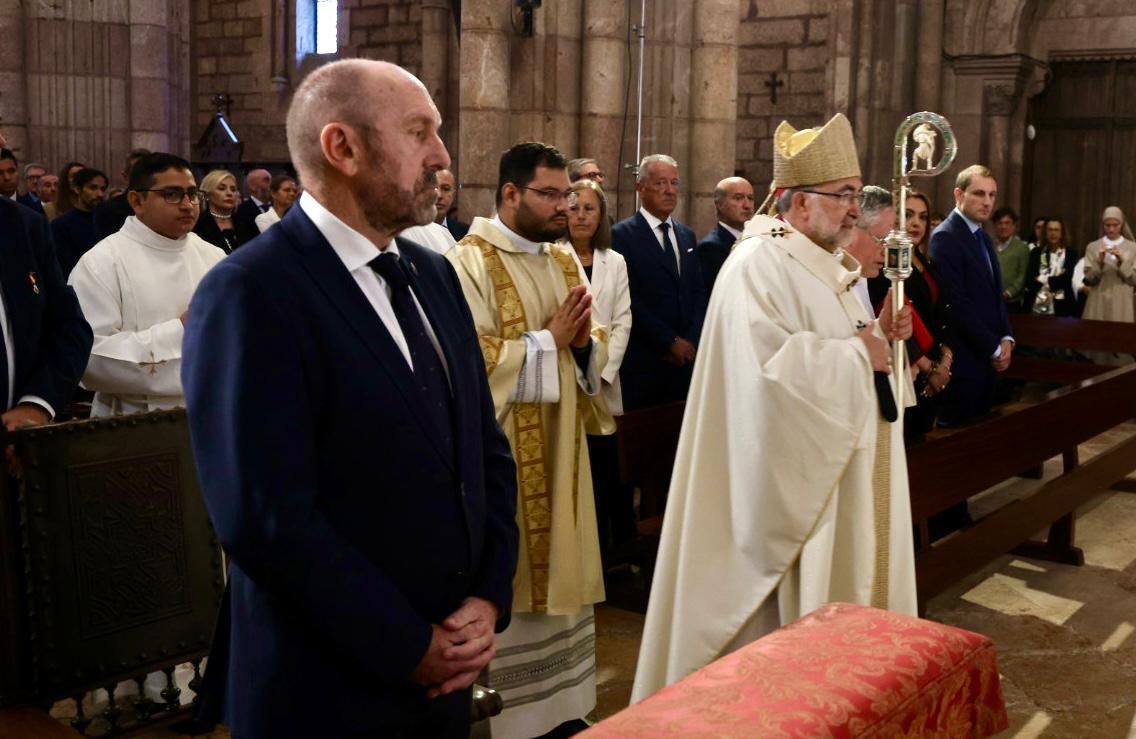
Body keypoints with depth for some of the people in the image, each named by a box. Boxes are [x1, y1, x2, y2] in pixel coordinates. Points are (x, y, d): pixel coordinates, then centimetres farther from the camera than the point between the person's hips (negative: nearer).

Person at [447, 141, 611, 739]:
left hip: (559, 450, 8)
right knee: (507, 583, 1)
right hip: (502, 455, -7)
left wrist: (585, 343, -9)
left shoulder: (563, 261, 12)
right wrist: (549, 340, -16)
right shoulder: (470, 262, -12)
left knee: (556, 575, 14)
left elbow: (595, 350, 14)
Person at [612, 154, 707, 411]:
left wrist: (690, 341, -3)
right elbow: (629, 299, -13)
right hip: (642, 359, -5)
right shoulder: (622, 235, -6)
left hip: (685, 357, 6)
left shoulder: (687, 235, 15)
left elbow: (699, 291, 12)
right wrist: (670, 341, -12)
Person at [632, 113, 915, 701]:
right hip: (795, 484, -10)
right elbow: (770, 368, -30)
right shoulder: (757, 267, -17)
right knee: (792, 618, 1)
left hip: (846, 477, 10)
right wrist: (857, 354, -19)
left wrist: (880, 338, 0)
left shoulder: (830, 269, 14)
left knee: (843, 600, 17)